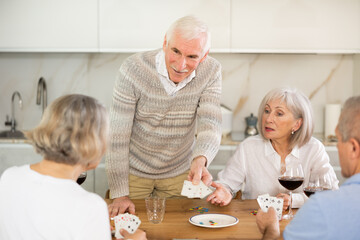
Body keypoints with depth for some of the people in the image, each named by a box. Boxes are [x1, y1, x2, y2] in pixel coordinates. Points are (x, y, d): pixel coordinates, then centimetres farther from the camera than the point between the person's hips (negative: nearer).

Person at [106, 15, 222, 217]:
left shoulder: (211, 71, -16)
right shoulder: (134, 69, -24)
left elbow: (210, 125, -24)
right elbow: (118, 135, -21)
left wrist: (200, 160, -47)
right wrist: (120, 194, -21)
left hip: (179, 172, 3)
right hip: (133, 170, -2)